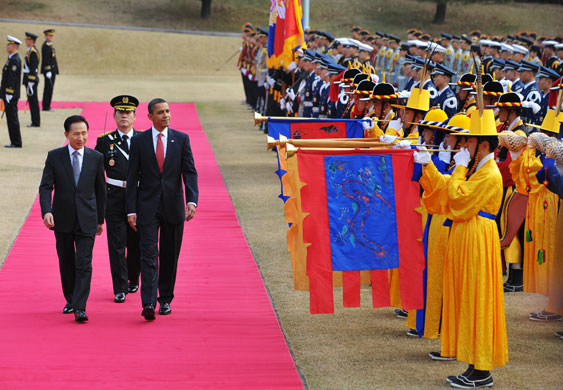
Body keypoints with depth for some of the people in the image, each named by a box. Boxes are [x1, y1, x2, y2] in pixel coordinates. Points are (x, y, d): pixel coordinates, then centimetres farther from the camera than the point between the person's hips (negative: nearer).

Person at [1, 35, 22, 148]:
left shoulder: (15, 60, -17)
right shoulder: (12, 59, 15)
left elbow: (12, 78, -21)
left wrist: (9, 94, -21)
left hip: (11, 95, -10)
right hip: (9, 95, 10)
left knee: (12, 118, -5)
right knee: (11, 118, 12)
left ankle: (16, 143, -1)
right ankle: (15, 142, 16)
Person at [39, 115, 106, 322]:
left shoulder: (96, 157, 1)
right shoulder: (54, 156, -2)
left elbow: (100, 190, 9)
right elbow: (45, 187, -6)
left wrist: (100, 219, 12)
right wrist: (46, 211, -22)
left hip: (86, 220, -1)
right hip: (62, 219, 1)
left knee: (84, 263, -11)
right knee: (66, 263, 12)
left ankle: (80, 308, -13)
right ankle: (70, 300, 31)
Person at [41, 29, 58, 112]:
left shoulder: (49, 45, 19)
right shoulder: (46, 45, -14)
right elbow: (46, 59, -20)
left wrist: (54, 71, 22)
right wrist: (48, 71, -24)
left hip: (51, 70, 10)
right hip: (49, 69, -10)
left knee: (49, 88, 11)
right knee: (48, 87, -8)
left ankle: (47, 106, 14)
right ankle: (46, 106, -6)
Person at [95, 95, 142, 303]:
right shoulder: (105, 141, 4)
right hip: (114, 197, -1)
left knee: (136, 243, 9)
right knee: (117, 244, -3)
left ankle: (133, 280, 31)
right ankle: (120, 289, 2)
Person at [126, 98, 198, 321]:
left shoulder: (181, 139, 4)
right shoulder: (139, 141, 2)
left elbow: (190, 172, 0)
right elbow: (132, 177, 2)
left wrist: (192, 201, -14)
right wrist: (131, 210, -5)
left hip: (173, 206, 2)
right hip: (148, 206, -2)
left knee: (170, 255, 9)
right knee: (149, 254, -10)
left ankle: (165, 300, 22)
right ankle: (148, 304, -17)